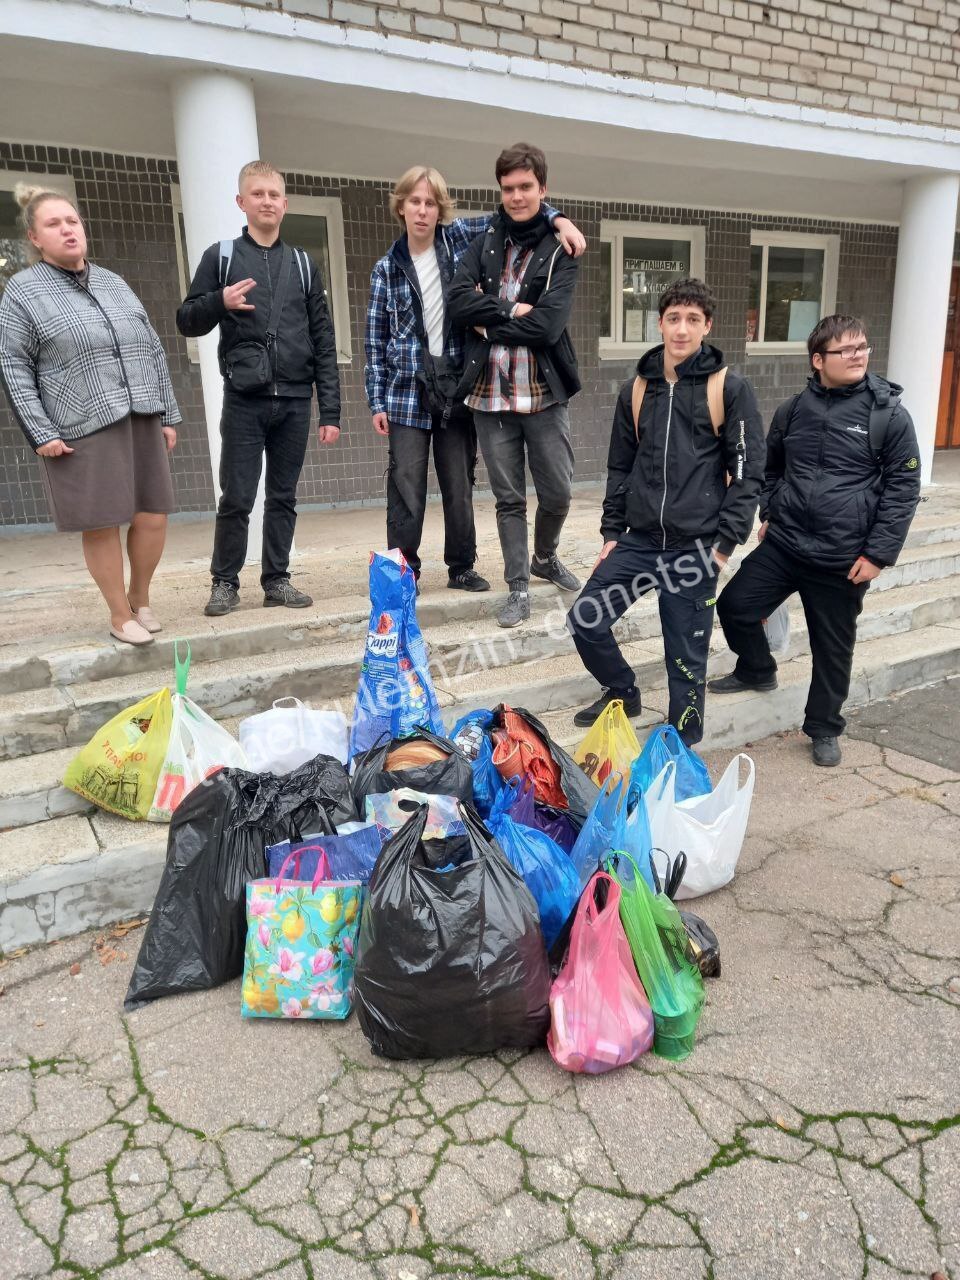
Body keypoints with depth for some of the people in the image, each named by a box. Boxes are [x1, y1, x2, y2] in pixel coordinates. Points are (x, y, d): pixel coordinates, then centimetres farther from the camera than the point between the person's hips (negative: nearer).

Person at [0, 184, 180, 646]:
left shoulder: (114, 283, 16)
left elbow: (153, 352, 17)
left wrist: (168, 415, 12)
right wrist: (39, 433, -10)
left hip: (141, 421, 5)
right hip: (83, 430, -4)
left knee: (152, 517, 3)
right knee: (102, 525, -1)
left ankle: (140, 598, 26)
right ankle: (120, 615, 14)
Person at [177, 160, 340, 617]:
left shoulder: (303, 265, 13)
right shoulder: (221, 257, 7)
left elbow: (323, 343, 9)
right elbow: (187, 321, 6)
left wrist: (330, 411, 2)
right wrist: (220, 303, -15)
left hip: (294, 402, 2)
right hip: (243, 400, -2)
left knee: (283, 497, 7)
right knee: (236, 499, -2)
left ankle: (276, 579, 16)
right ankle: (225, 582, 12)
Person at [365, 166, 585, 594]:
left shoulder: (460, 238, 5)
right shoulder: (387, 268, 5)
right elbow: (376, 339, 5)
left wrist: (560, 221, -10)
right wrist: (377, 402, -1)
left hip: (457, 386, 1)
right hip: (407, 390, -1)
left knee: (460, 485, 7)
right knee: (406, 487, -4)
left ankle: (461, 568, 19)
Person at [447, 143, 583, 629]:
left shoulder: (559, 250, 1)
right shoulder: (485, 241, 9)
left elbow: (547, 325, -13)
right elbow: (458, 299, -6)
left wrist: (489, 320, -7)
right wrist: (511, 308, -14)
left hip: (544, 392, -1)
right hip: (491, 392, 2)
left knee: (557, 492, 5)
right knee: (509, 498, 6)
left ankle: (544, 558, 33)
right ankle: (519, 588, 15)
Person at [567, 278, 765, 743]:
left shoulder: (730, 388, -4)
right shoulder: (637, 388, 8)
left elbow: (747, 472, -5)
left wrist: (725, 542, -10)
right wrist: (612, 531, 9)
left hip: (695, 548, -4)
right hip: (638, 541, 4)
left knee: (686, 657, 3)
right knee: (585, 621, 4)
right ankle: (622, 692, 32)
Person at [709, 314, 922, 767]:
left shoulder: (889, 413, -5)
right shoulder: (793, 410, 5)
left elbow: (903, 488, -5)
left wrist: (879, 553, -10)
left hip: (844, 559, -3)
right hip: (783, 544, 3)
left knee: (833, 648, 8)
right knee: (735, 605, -1)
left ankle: (824, 729, 28)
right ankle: (757, 670, 29)